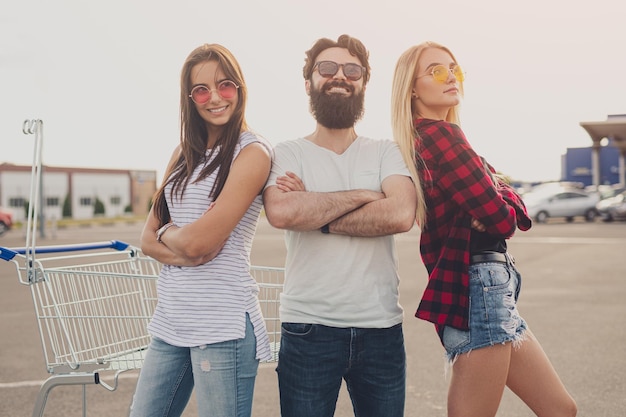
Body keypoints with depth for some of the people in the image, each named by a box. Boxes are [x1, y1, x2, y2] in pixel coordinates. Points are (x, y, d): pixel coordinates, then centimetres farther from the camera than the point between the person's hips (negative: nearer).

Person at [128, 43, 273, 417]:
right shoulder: (185, 153, 13)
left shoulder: (252, 152, -8)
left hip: (222, 324, -7)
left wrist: (167, 234, 2)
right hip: (170, 318, 7)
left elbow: (200, 241, -17)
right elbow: (149, 238, 8)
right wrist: (183, 251, -9)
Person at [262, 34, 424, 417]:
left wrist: (314, 214, -12)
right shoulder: (288, 154, 3)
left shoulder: (386, 152, 7)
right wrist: (360, 195, -10)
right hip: (307, 329, -1)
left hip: (381, 328, 2)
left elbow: (401, 214, -13)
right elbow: (281, 212, -19)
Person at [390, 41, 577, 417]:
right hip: (479, 286, -10)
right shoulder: (440, 133, -14)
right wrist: (504, 211, 5)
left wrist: (507, 204, -9)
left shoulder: (431, 136, 16)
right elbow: (500, 217, -17)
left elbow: (508, 200, 13)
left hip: (485, 288, 10)